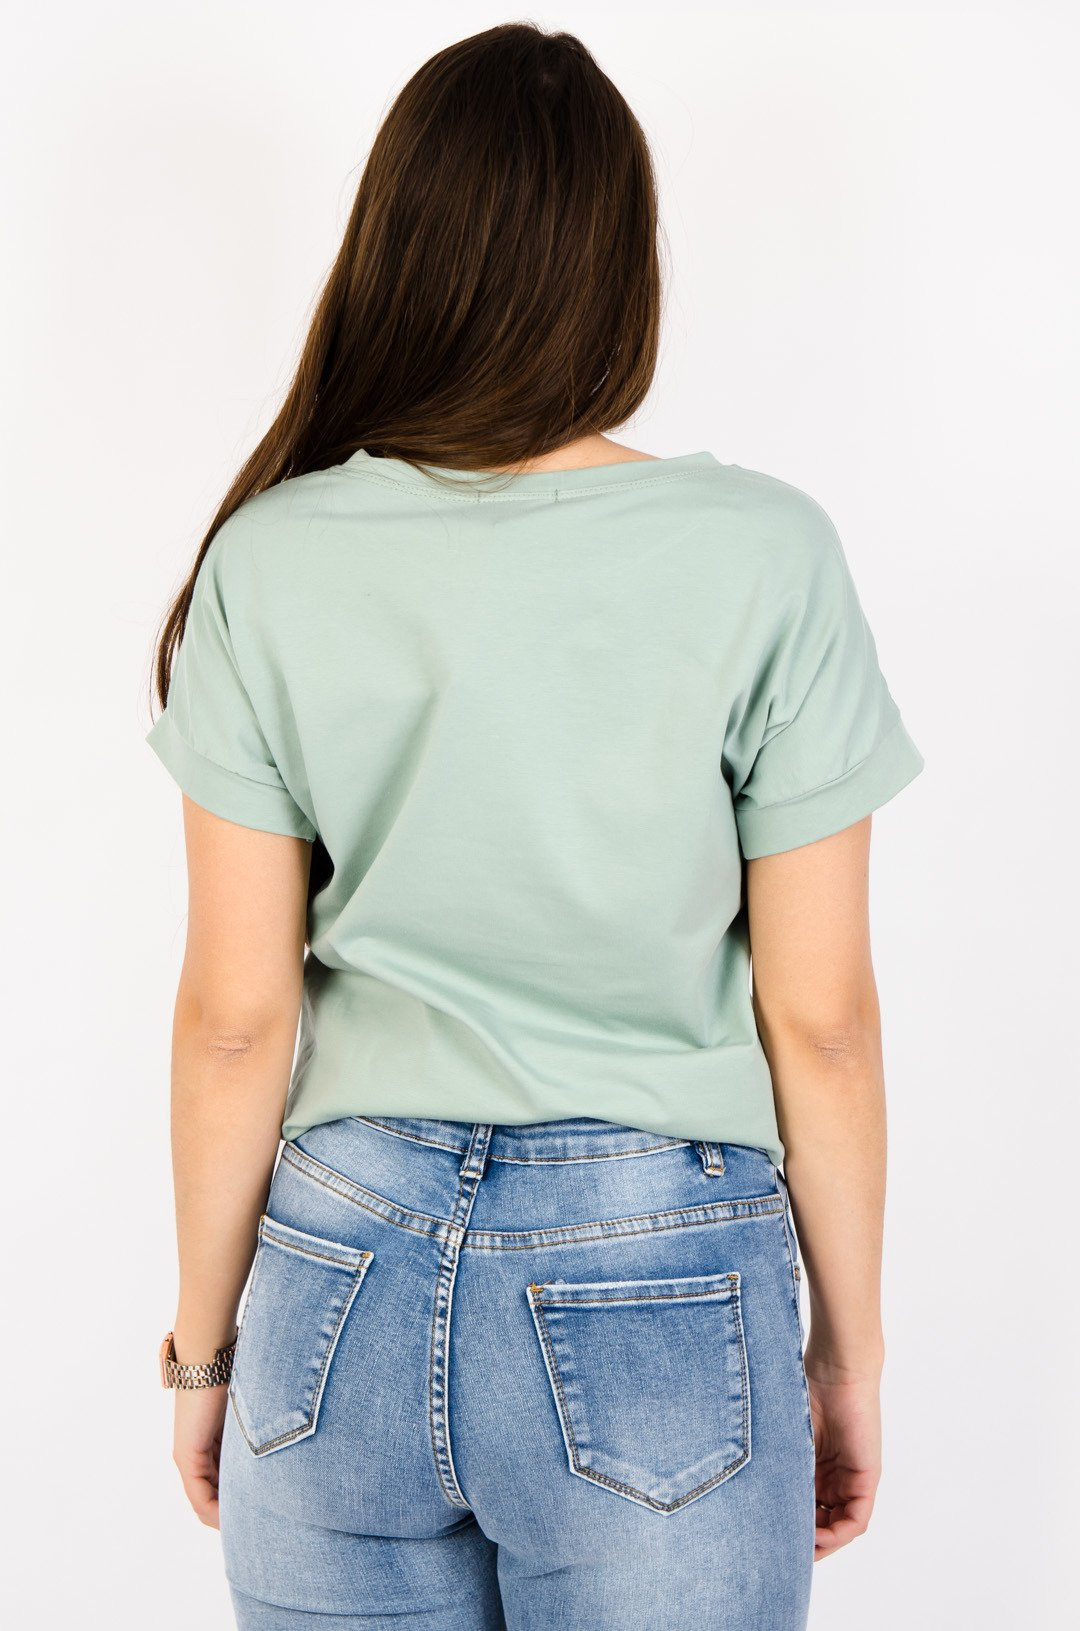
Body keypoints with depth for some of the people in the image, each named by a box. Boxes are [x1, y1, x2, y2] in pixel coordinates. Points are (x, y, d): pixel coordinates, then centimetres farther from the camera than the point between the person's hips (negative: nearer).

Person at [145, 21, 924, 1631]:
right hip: (655, 1296, -1)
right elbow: (818, 1015, -7)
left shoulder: (274, 559, -7)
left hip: (344, 1272, 2)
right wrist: (849, 1344, 7)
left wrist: (206, 1342, 10)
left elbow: (235, 1016, -3)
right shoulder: (765, 557, -11)